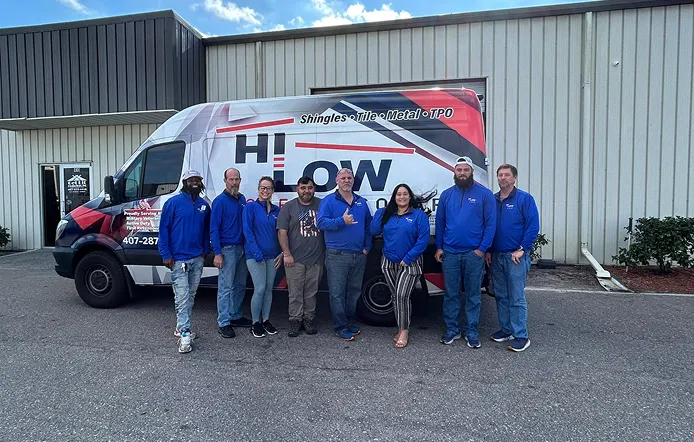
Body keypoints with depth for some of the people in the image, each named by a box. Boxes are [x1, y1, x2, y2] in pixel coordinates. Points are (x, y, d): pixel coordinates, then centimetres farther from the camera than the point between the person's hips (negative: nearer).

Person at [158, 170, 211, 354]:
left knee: (191, 295, 14)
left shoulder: (204, 205, 10)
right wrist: (166, 255, -10)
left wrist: (205, 251, 10)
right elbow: (163, 229, -6)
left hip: (197, 259, 6)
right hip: (178, 259, -6)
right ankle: (185, 335, -4)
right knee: (182, 297, -8)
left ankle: (181, 327, 27)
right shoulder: (173, 202, -5)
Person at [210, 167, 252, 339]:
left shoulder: (242, 199, 11)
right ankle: (223, 323, 4)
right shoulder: (220, 201, -9)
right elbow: (214, 229, -11)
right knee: (226, 287, -4)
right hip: (228, 249, -7)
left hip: (242, 248, 7)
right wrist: (217, 253, -17)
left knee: (240, 285, 14)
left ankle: (236, 316, 27)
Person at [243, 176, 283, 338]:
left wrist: (282, 253, 2)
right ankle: (255, 323, 9)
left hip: (272, 255, 5)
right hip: (255, 255, -5)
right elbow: (247, 231, -10)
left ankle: (265, 320, 24)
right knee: (260, 289, -8)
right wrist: (256, 252, -16)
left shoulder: (276, 210, 10)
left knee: (269, 288, 10)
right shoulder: (251, 207, -4)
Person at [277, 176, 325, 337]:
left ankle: (309, 319, 24)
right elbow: (282, 232, -2)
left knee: (311, 292, 11)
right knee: (295, 292, 3)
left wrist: (328, 252, 5)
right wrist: (287, 254, -9)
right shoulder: (288, 207, 2)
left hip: (316, 259, 2)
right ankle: (295, 321, 16)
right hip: (294, 260, -2)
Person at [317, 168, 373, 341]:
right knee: (337, 293, -2)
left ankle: (351, 322, 29)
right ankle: (341, 327, 9)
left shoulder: (361, 202, 14)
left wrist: (367, 247, 9)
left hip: (359, 255, 5)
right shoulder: (328, 201, -1)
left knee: (354, 291, 15)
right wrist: (342, 221, -24)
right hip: (337, 255, -5)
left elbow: (368, 226, 19)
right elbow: (321, 222, -12)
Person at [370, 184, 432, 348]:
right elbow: (374, 231, 2)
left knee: (402, 296, -12)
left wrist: (408, 258, -16)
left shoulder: (419, 215, -5)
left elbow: (423, 239, -12)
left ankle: (404, 331, 2)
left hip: (410, 264, -5)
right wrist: (380, 211, -4)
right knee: (395, 296, 11)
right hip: (389, 262, 5)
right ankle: (402, 327, 25)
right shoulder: (387, 214, 10)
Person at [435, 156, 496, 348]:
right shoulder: (446, 195, 7)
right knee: (450, 294, 9)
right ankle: (451, 330, 22)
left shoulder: (485, 194, -2)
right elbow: (440, 222, 11)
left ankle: (472, 332, 19)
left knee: (473, 295, 8)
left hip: (474, 253, -2)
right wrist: (439, 248, 6)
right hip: (449, 253, 3)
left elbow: (490, 223, -5)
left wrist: (482, 249, -10)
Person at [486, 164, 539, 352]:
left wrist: (522, 249, -14)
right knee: (501, 295, 13)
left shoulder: (524, 199, -5)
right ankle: (506, 329, 25)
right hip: (496, 255, 6)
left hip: (516, 256, -6)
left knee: (516, 297, -3)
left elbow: (533, 226, -9)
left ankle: (521, 336, 5)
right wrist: (487, 251, 7)